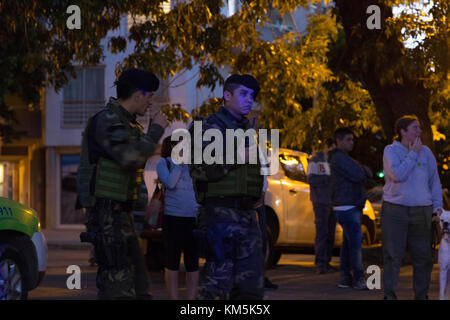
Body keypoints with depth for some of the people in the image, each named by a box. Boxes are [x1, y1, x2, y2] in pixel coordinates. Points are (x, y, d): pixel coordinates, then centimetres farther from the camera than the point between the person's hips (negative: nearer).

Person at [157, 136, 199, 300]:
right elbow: (169, 183, -12)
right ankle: (174, 299, 10)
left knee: (193, 262, 4)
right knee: (173, 262, 3)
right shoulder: (164, 162, 4)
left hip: (194, 218, 3)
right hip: (173, 218, -3)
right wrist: (180, 162, -10)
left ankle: (191, 299, 10)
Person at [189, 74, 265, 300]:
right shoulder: (209, 127, -4)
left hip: (246, 212, 8)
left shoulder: (247, 129, 21)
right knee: (218, 276, -11)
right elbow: (200, 169, -17)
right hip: (222, 211, -8)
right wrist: (236, 158, -18)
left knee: (251, 281, 6)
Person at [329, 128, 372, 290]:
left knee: (348, 242, 10)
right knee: (355, 241, -12)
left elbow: (367, 173, 18)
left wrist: (361, 170, -4)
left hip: (352, 206, 11)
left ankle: (345, 278, 12)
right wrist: (361, 170, 0)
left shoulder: (343, 158, 22)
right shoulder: (339, 158, -13)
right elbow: (358, 175, -22)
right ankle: (358, 279, -12)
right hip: (347, 207, -11)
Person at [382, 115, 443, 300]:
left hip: (421, 211, 3)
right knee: (392, 255, -2)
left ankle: (421, 295, 14)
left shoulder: (426, 152, 10)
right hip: (394, 210, -3)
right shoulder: (391, 151, -1)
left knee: (423, 256, 5)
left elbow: (434, 181, 15)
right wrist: (413, 154, -11)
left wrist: (437, 206, 7)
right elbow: (398, 175, -17)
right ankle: (389, 294, 4)